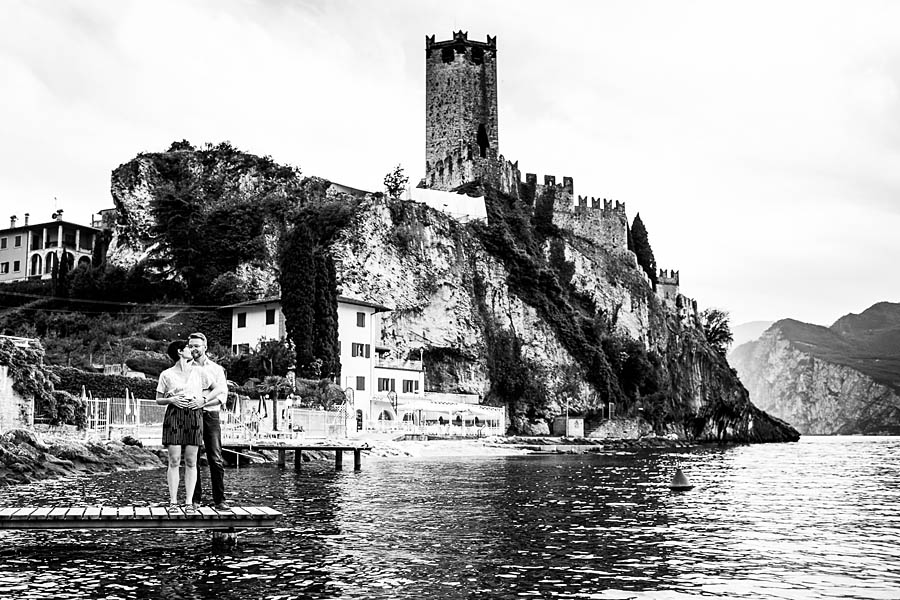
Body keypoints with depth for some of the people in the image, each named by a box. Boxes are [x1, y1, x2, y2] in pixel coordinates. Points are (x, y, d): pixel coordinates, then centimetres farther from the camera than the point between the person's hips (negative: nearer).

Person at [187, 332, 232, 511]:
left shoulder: (216, 369, 11)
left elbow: (222, 395, 1)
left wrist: (204, 401, -14)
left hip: (210, 416, -1)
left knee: (216, 459, -7)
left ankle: (219, 500, -5)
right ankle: (195, 499, 7)